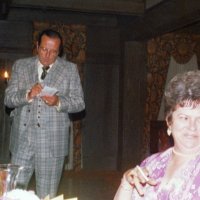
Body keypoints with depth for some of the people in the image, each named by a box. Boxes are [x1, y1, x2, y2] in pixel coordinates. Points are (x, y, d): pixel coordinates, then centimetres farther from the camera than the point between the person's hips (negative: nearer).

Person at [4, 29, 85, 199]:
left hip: (52, 142, -1)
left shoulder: (70, 69, 6)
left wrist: (58, 102, -16)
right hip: (23, 140, 1)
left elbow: (79, 102, 4)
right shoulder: (20, 66, 9)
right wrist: (27, 95, -16)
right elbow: (8, 99, 4)